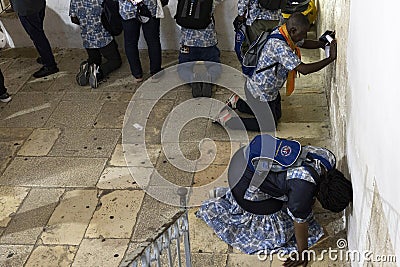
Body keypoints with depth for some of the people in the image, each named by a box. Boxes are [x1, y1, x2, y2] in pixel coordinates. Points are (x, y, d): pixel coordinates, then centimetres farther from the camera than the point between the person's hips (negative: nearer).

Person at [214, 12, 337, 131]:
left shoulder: (283, 32, -6)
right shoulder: (280, 46, -36)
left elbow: (304, 43, 14)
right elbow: (304, 69, -37)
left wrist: (322, 44, -3)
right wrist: (331, 58, -32)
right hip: (259, 92, -10)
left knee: (276, 115, 25)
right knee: (268, 126, 4)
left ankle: (238, 102, 29)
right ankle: (227, 118, 5)